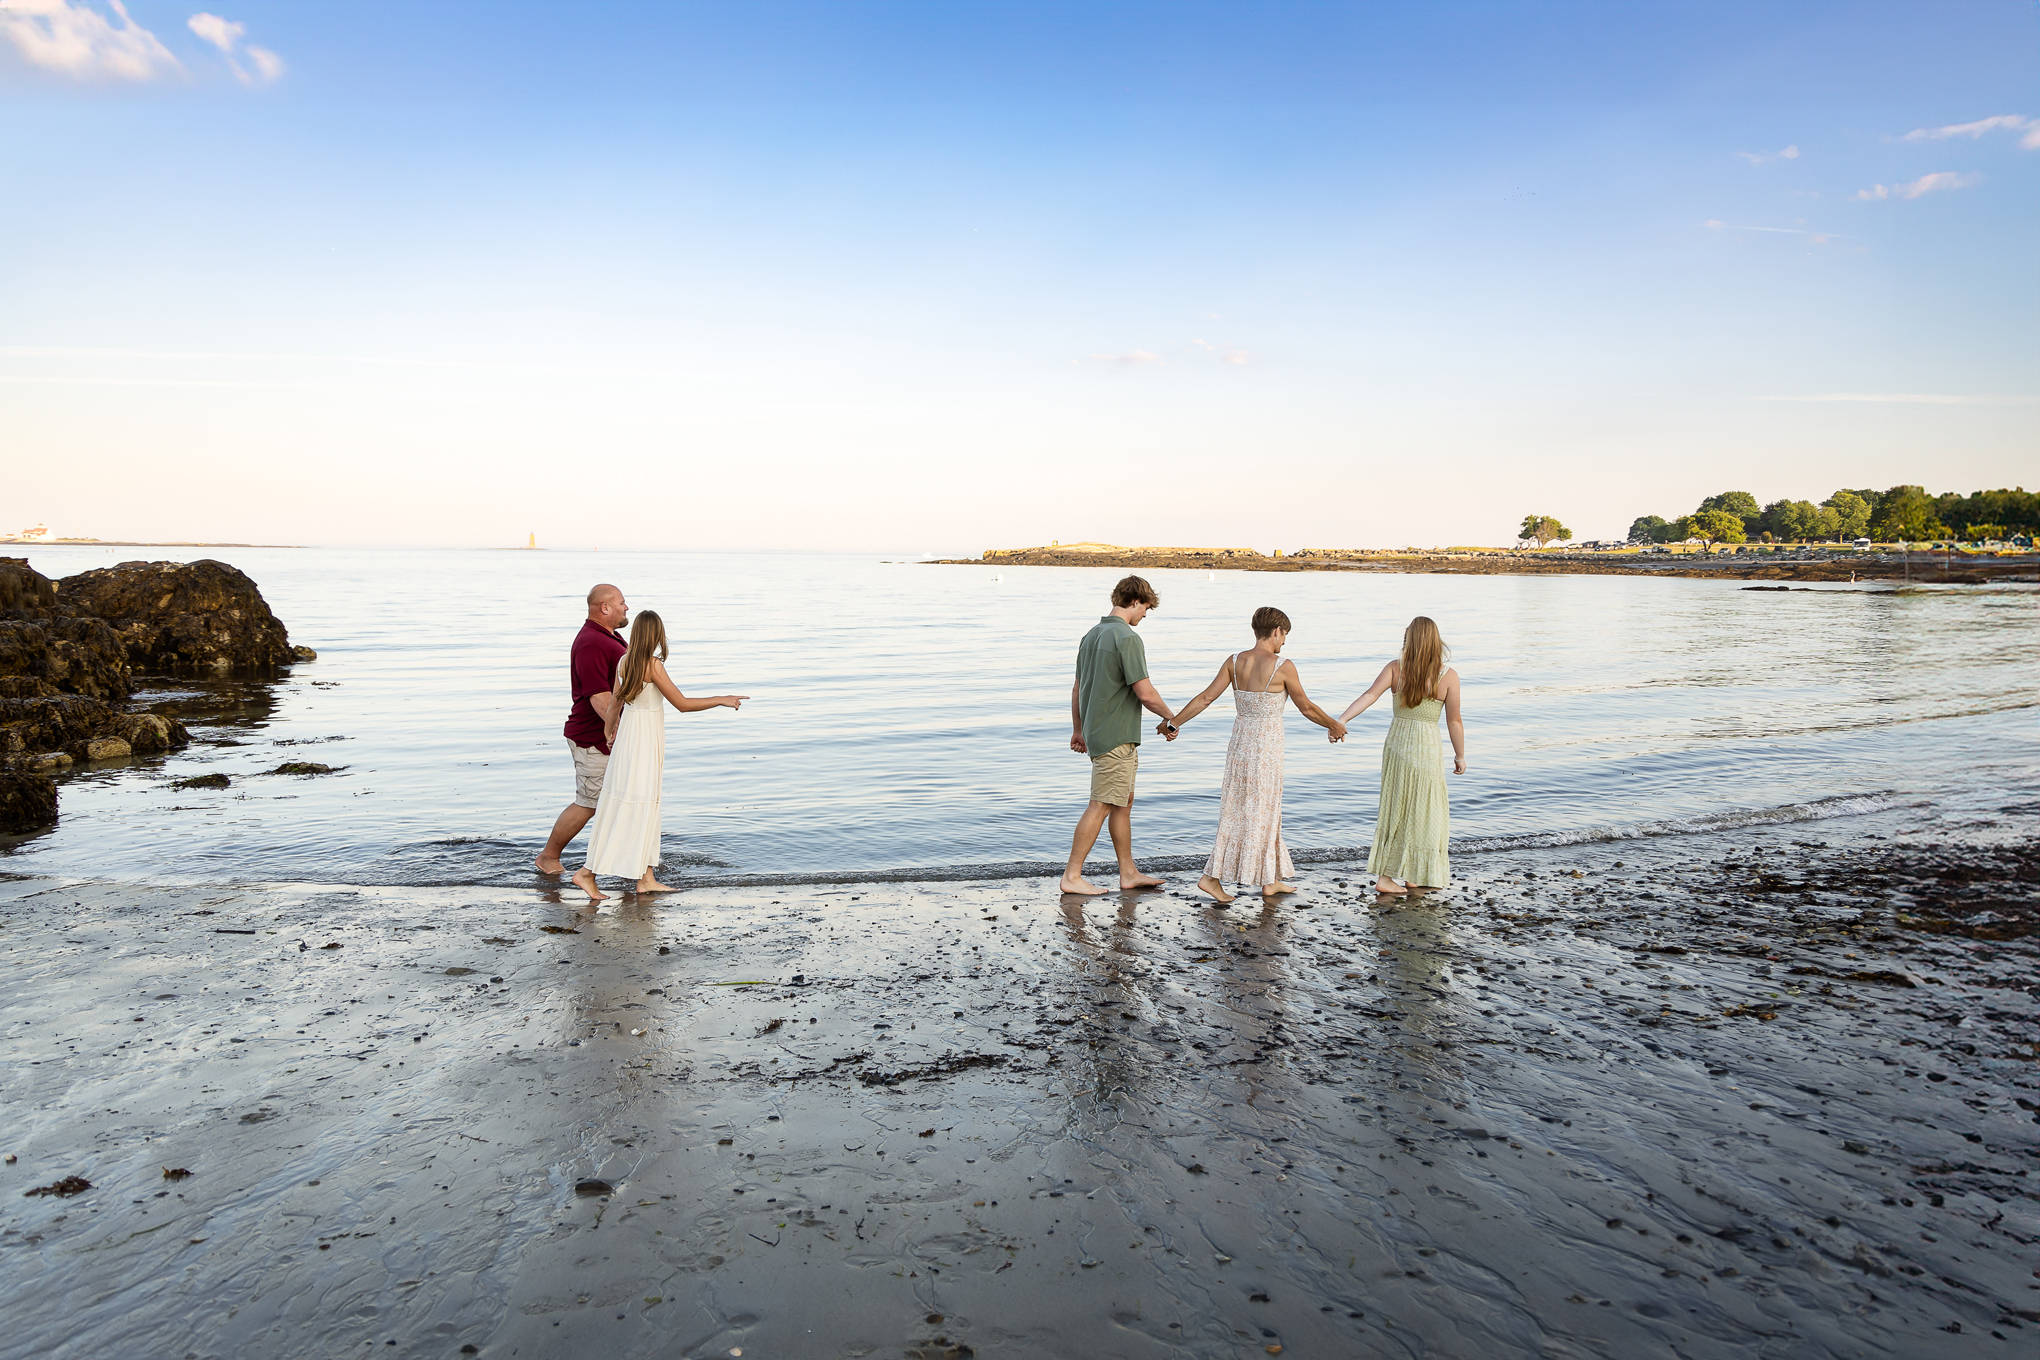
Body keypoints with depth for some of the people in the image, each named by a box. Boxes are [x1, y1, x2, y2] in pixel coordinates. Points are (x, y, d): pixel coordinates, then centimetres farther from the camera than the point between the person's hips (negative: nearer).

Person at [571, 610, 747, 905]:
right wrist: (721, 700, -8)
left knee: (648, 806, 12)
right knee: (627, 808, -1)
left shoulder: (624, 662, 4)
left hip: (628, 731, 8)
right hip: (645, 739, -8)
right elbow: (682, 704, -16)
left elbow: (614, 704, 13)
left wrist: (608, 731, 31)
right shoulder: (653, 665, -18)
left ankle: (646, 877, 16)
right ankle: (587, 871, 3)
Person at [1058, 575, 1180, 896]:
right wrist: (1170, 718, -5)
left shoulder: (1091, 636, 12)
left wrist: (1078, 730, 26)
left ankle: (1129, 873, 22)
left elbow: (1078, 688, 18)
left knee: (1124, 801, 16)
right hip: (1116, 737, -10)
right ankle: (1072, 876, 2)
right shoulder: (1127, 638, -17)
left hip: (1096, 732, 10)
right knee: (1100, 806, -3)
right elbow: (1145, 693, -21)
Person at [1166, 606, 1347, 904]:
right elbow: (1306, 707, -3)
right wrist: (1334, 725, 14)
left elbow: (1205, 698, -1)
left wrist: (1174, 722, 8)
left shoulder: (1234, 662, 1)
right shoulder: (1283, 666, -13)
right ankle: (1211, 876, 9)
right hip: (1266, 748, -6)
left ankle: (1270, 881, 21)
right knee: (1258, 813, 5)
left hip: (1240, 744, 6)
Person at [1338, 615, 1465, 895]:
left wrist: (1341, 720, -22)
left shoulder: (1395, 668, -2)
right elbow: (1454, 721, -4)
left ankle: (1384, 876, 13)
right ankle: (1414, 876, 20)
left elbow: (1369, 696, -16)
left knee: (1395, 809, 13)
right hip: (1426, 746, -3)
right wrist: (1460, 756, 7)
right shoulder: (1448, 676, -8)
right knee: (1423, 811, 11)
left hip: (1395, 743, 4)